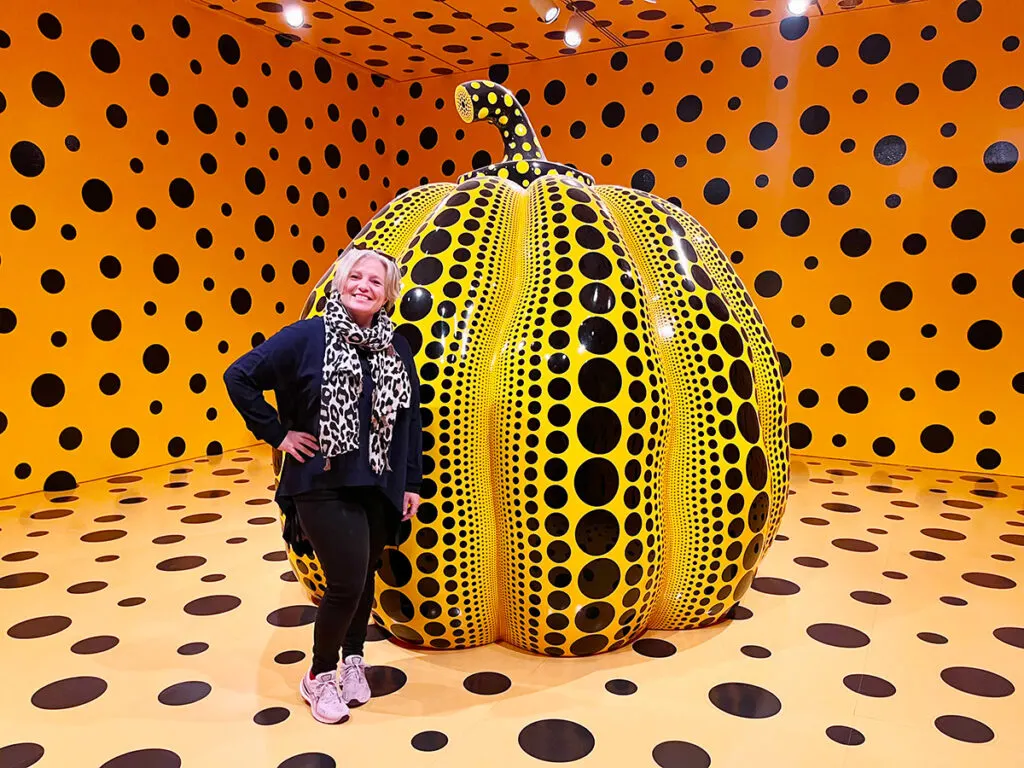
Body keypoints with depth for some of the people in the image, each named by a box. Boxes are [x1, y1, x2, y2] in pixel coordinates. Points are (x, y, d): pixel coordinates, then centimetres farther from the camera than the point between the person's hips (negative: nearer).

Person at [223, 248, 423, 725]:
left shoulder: (397, 350, 3)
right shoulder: (308, 336, -7)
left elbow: (410, 421, 6)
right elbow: (239, 376, -4)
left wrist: (411, 483, 6)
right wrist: (277, 434, -6)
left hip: (378, 487, 4)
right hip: (322, 484, -4)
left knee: (364, 578, 14)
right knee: (347, 582, -6)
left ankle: (352, 659, 40)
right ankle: (319, 677, 22)